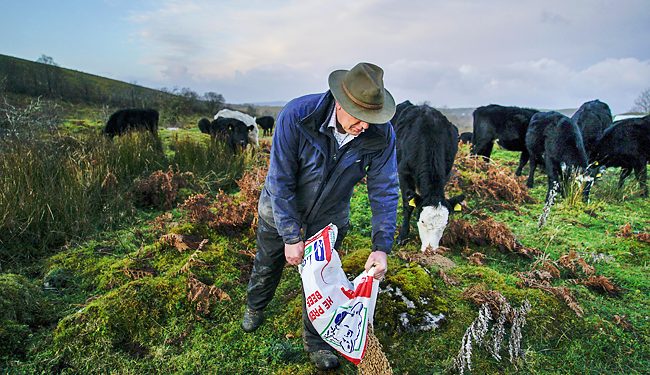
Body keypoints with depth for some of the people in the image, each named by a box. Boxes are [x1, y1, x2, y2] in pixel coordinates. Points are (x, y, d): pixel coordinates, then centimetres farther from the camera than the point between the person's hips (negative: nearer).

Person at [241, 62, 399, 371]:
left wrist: (381, 247, -24)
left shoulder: (381, 135, -27)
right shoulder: (296, 116, -35)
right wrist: (291, 236, -24)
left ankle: (315, 341, 36)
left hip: (329, 215, 1)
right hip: (281, 206, -1)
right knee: (267, 264, 21)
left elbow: (384, 190, -17)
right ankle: (254, 308, 54)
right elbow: (280, 182, -27)